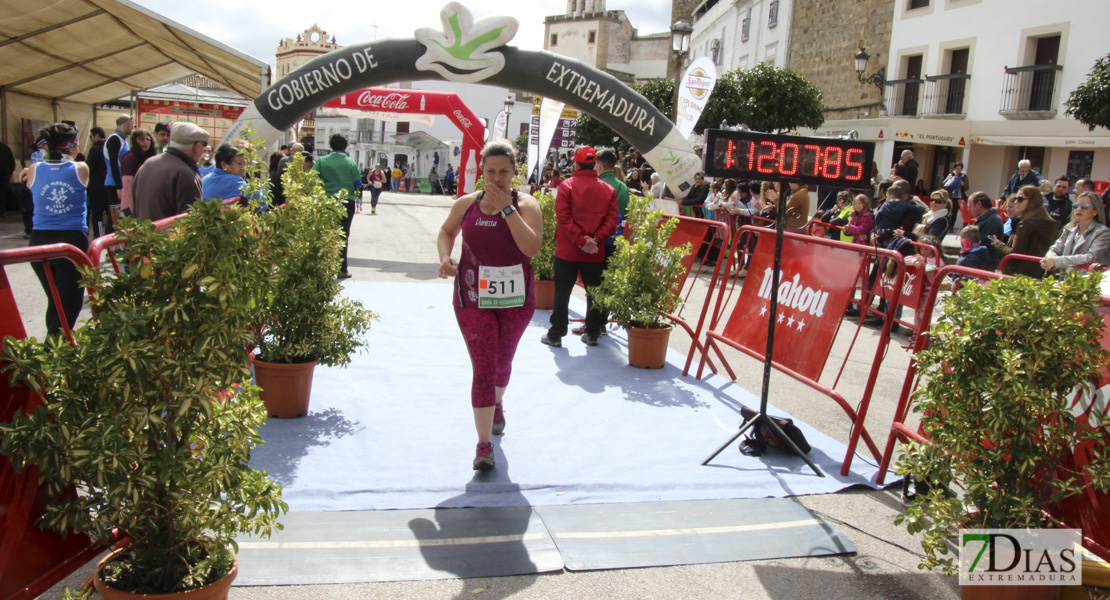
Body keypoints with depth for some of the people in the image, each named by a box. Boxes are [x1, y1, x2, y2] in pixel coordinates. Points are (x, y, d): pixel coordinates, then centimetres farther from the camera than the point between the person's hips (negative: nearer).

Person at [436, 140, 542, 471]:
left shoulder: (526, 204, -7)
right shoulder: (466, 204, 0)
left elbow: (531, 247, -22)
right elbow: (446, 232, 17)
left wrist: (506, 208, -24)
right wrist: (445, 257, -4)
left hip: (516, 299, 0)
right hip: (473, 298, 0)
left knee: (503, 361, 20)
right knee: (483, 366, -6)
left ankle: (497, 403, 53)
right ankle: (484, 445, -1)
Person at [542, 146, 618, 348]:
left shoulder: (566, 186, -7)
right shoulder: (608, 190, 2)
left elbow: (563, 217, -14)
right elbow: (612, 220, -4)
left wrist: (580, 239, -14)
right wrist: (595, 239, -10)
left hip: (567, 251, -2)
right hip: (596, 253, 2)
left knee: (562, 293, 6)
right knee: (594, 293, 13)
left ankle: (555, 335, 11)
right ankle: (592, 334, 20)